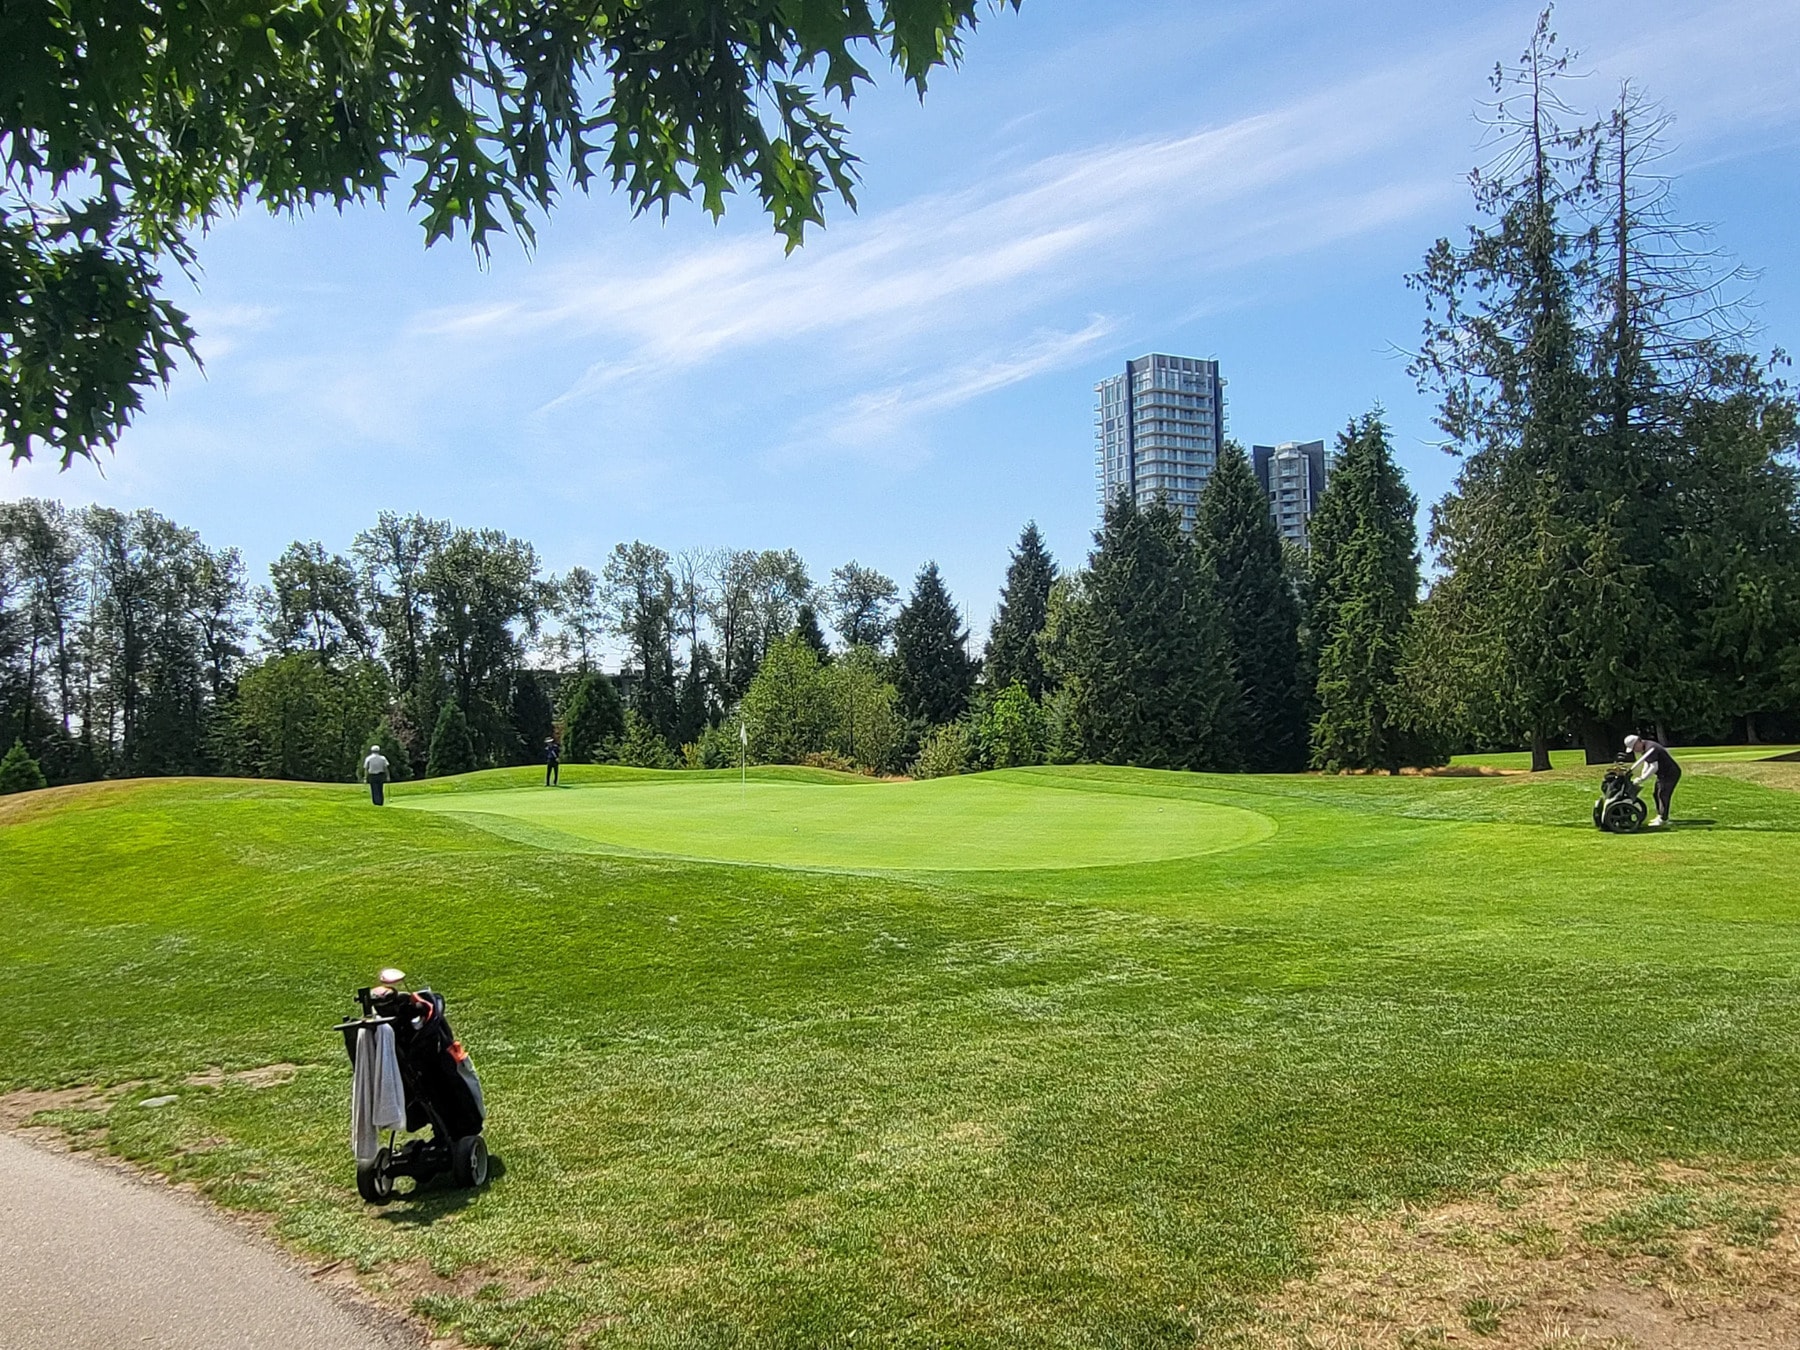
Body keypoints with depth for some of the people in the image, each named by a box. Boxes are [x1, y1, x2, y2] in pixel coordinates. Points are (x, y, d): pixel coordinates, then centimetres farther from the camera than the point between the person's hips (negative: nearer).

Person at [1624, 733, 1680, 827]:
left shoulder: (1650, 749, -27)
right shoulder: (1644, 748, 5)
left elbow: (1654, 767, -33)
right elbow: (1647, 763, 13)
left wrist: (1642, 779, -30)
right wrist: (1642, 775, -2)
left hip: (1670, 773, -11)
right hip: (1663, 774, 11)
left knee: (1663, 795, -11)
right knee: (1657, 794, 15)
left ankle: (1663, 819, -7)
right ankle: (1661, 815, 24)